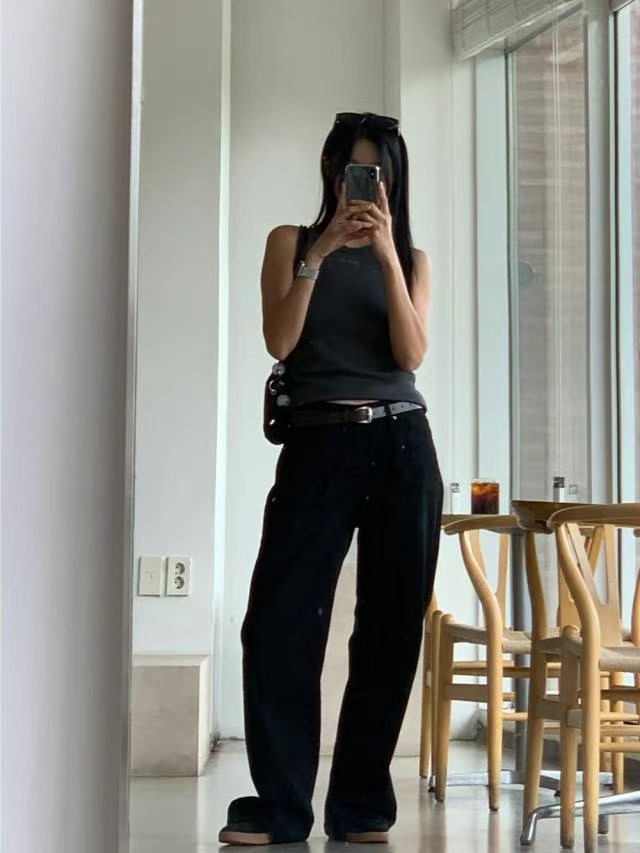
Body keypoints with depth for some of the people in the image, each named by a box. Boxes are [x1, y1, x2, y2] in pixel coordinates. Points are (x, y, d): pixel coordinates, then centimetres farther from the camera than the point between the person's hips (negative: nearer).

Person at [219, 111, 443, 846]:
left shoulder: (412, 259, 13)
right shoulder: (291, 241, 9)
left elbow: (411, 355, -3)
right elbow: (280, 341, -5)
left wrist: (386, 253, -10)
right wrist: (321, 251, -12)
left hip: (403, 447, 2)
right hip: (319, 445, -2)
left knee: (391, 624, 3)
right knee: (278, 617, -11)